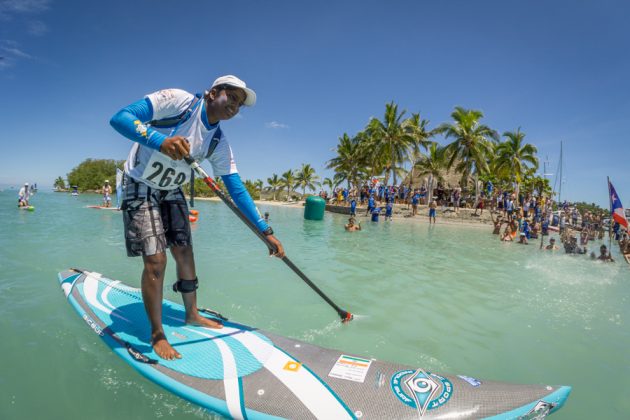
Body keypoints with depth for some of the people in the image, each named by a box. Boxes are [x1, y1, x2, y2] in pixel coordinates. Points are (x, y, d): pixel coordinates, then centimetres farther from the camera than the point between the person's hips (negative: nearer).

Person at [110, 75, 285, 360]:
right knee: (156, 261, -11)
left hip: (171, 192, 6)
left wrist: (266, 232, -12)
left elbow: (237, 190, -7)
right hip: (140, 188, -6)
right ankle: (157, 335, 6)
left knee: (185, 254, 8)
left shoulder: (219, 143, -7)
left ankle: (192, 315, 28)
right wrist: (161, 141, -49)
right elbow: (120, 118, -30)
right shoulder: (176, 100, -21)